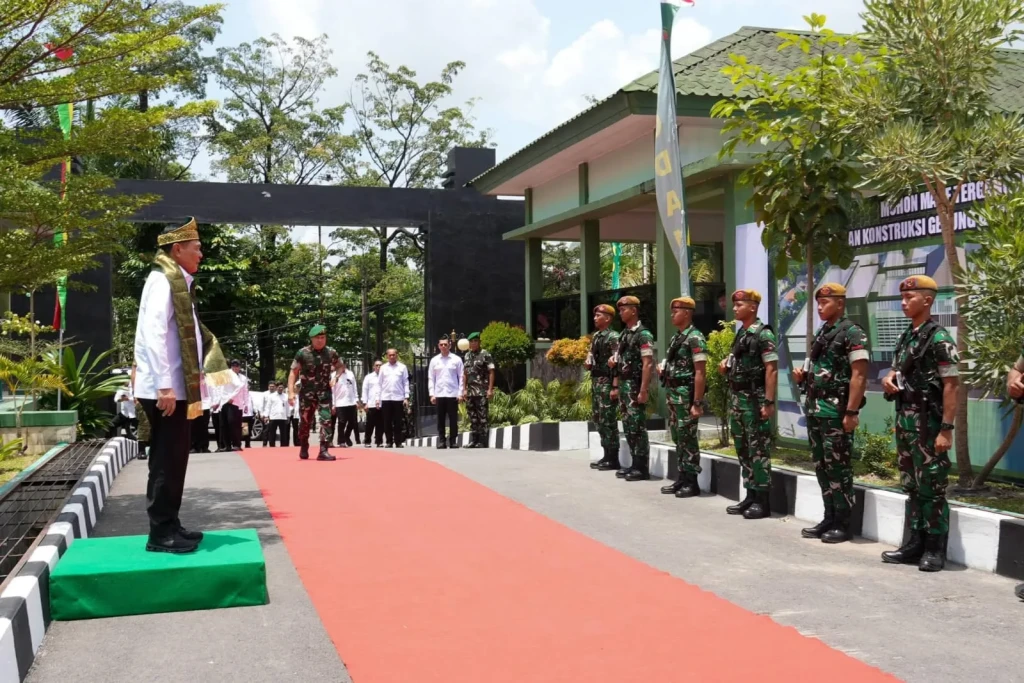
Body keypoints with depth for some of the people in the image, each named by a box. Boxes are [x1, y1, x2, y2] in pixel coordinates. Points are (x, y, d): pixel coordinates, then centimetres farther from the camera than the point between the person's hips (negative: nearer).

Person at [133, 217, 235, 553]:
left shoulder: (177, 282, 17)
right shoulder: (163, 280, -12)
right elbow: (154, 335, -21)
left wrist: (204, 369, 14)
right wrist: (164, 386, -25)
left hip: (176, 388, 10)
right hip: (164, 390, -10)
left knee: (173, 459, 14)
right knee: (167, 461, -5)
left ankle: (169, 527, 22)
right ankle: (161, 534, 2)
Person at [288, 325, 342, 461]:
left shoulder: (331, 352, -2)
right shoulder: (303, 353, -8)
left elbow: (340, 367, 16)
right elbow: (293, 372, -4)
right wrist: (291, 392, -12)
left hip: (324, 392, 1)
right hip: (307, 393, -1)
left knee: (326, 420, -11)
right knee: (305, 422, 9)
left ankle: (324, 451, -11)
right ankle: (304, 449, 30)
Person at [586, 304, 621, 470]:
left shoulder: (613, 337, -11)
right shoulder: (595, 336, 15)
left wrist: (615, 387, -20)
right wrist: (588, 363, 4)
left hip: (606, 382, -9)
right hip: (595, 381, 9)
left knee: (608, 420, -6)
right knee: (598, 419, 12)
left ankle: (613, 459, 0)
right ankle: (607, 455, 21)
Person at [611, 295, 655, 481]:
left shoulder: (643, 334, -11)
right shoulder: (624, 334, 15)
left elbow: (647, 364, -17)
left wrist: (643, 390, -22)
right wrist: (616, 386, 16)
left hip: (635, 386, -9)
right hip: (624, 386, 9)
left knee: (638, 427, -5)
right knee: (628, 426, 11)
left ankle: (642, 468, 0)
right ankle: (635, 464, 18)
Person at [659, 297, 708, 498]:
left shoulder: (695, 338, -13)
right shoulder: (675, 337, 14)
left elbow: (699, 373, -17)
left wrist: (697, 403, -20)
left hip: (686, 394, -9)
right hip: (673, 394, 9)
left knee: (688, 437, -3)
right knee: (678, 436, 13)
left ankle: (692, 482, 4)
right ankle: (681, 478, 20)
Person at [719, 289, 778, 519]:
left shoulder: (763, 334, -12)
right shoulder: (740, 333, 14)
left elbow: (771, 370, -17)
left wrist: (769, 402, -21)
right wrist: (726, 366, 4)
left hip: (754, 398, -9)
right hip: (736, 398, 9)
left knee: (758, 450, -4)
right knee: (743, 449, 12)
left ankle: (762, 501, 1)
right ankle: (750, 496, 20)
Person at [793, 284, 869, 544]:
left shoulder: (852, 333, -10)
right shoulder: (821, 333, 16)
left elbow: (859, 375, -16)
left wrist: (852, 411, -21)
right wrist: (802, 376, 5)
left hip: (835, 410, -8)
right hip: (814, 408, 9)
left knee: (838, 466, -3)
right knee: (821, 465, 11)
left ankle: (843, 523, 5)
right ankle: (829, 518, 20)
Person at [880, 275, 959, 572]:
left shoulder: (939, 339, -12)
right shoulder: (906, 337, 13)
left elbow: (951, 385, -16)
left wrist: (946, 429, -20)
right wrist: (888, 378, 1)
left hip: (928, 422, -8)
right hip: (904, 419, 8)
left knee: (932, 487, -1)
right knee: (911, 485, 13)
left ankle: (935, 550, 7)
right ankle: (915, 544, 21)